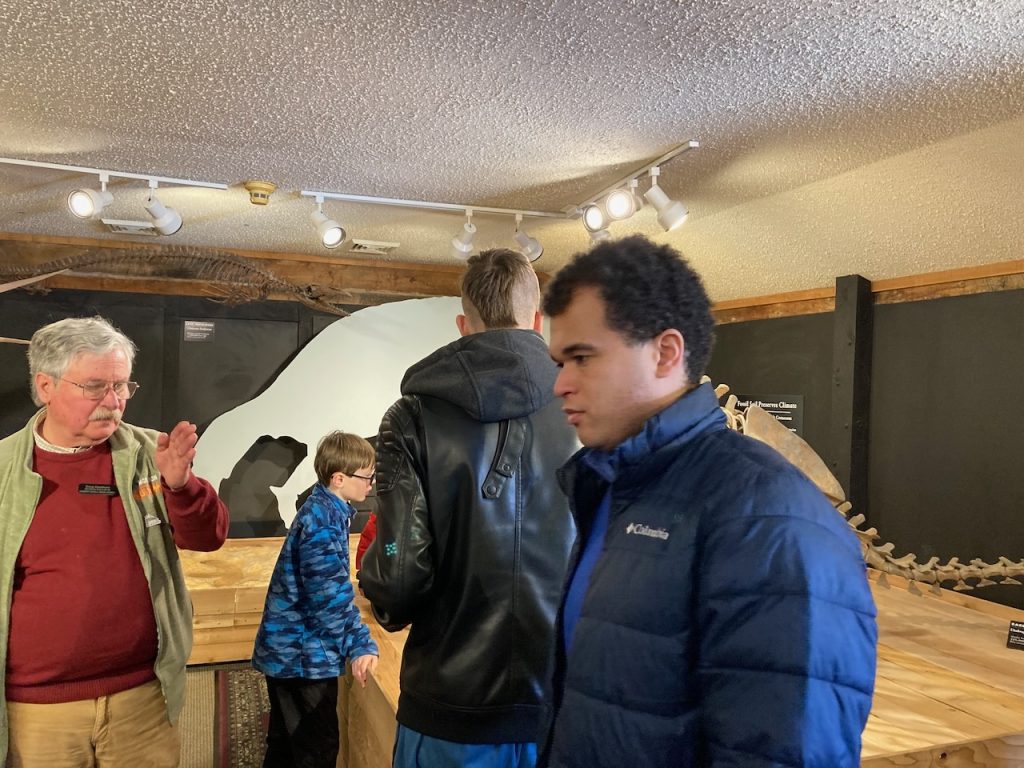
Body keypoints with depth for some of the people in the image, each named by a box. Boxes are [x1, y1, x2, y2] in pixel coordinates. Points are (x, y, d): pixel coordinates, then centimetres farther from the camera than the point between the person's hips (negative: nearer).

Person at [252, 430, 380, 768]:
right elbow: (330, 595, -25)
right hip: (303, 654, -10)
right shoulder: (322, 521, -23)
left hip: (287, 649, 10)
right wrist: (360, 645, -22)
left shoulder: (323, 509, 7)